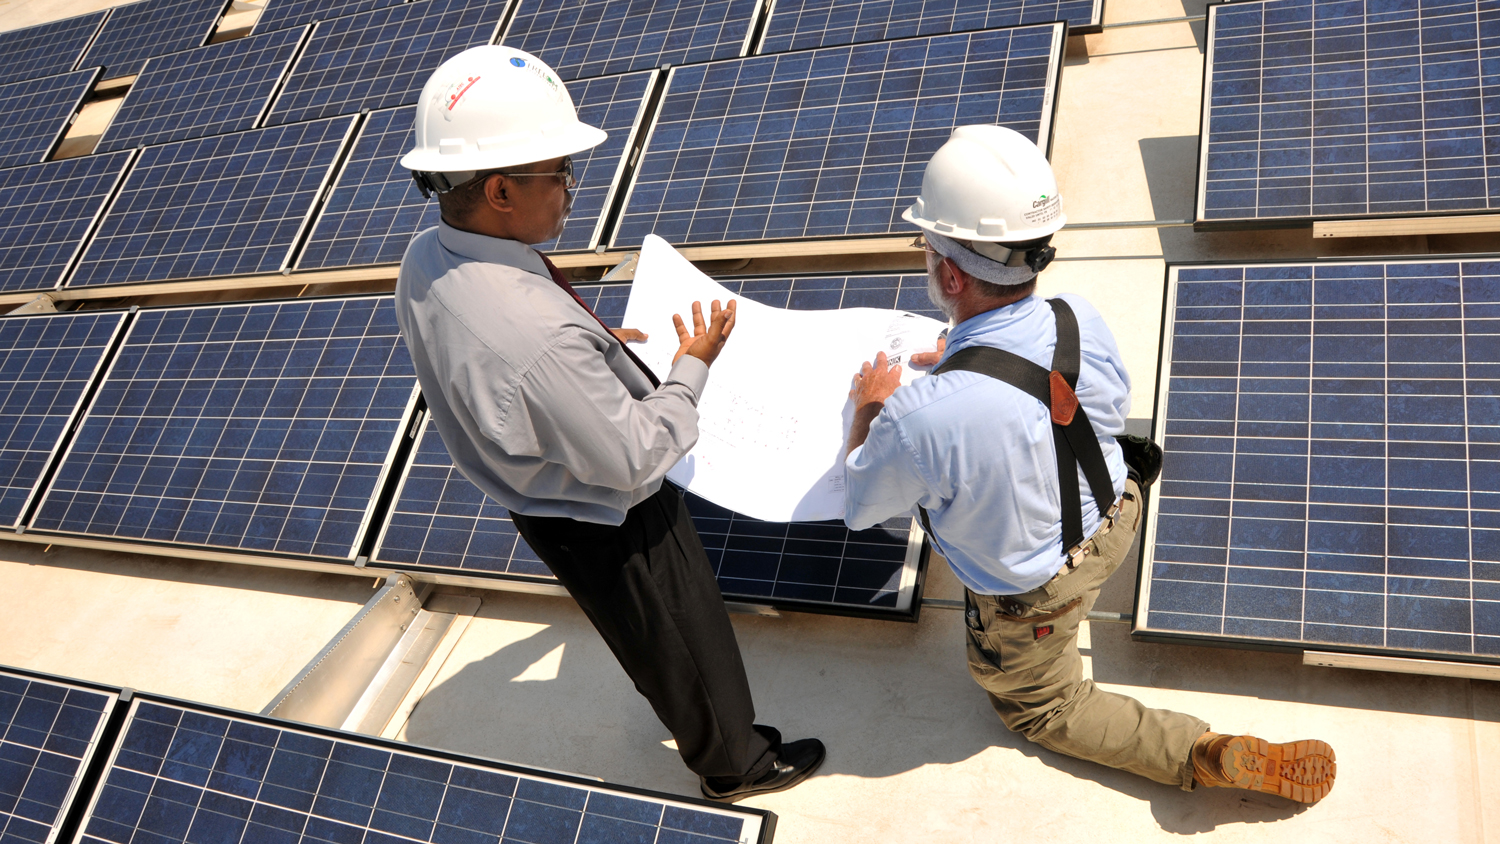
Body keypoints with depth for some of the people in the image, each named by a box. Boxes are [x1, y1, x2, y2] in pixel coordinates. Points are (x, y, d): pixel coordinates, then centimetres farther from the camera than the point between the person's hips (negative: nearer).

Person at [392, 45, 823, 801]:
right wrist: (691, 366, -16)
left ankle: (710, 729, 62)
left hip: (543, 500, 9)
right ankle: (736, 765, 49)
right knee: (683, 645, 20)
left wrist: (597, 344, 4)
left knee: (653, 640, 33)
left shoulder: (425, 261, -14)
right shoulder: (542, 338, -43)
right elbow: (638, 458, -29)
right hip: (609, 526, -8)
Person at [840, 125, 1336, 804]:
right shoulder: (1082, 321, -23)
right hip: (1112, 526, 6)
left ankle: (1213, 757, 13)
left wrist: (869, 405, 2)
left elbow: (860, 509, -17)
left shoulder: (920, 418, -40)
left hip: (1029, 605, -5)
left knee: (1037, 705, 25)